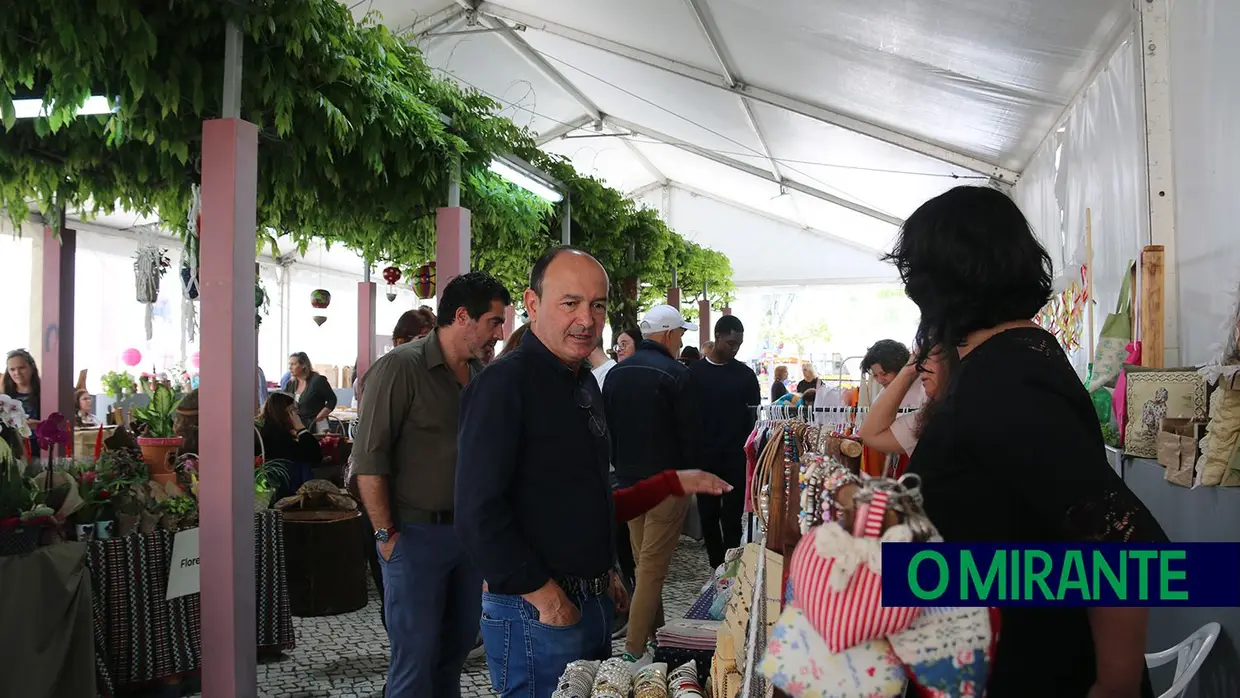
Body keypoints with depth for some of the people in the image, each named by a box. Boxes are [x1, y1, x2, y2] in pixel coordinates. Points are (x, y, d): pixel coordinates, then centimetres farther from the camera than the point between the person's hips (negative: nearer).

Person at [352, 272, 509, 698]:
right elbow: (369, 459, -14)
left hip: (469, 532, 7)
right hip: (417, 535, -6)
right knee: (416, 655, 1)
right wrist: (386, 534, -14)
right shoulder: (401, 367, -13)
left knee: (458, 644, 17)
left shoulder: (481, 374, 7)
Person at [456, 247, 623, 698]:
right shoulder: (504, 384, -17)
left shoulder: (585, 384, 11)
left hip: (595, 605, 9)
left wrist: (605, 572, 15)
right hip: (534, 613, -9)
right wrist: (543, 594, -20)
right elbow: (477, 513, -23)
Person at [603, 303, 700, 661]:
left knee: (643, 561, 17)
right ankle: (634, 648, -5)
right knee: (653, 565, -4)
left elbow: (607, 429, 13)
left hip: (629, 483, 7)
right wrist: (693, 477, 2)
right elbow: (689, 434, -11)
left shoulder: (616, 373, 7)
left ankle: (655, 629, 28)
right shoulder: (675, 374, -13)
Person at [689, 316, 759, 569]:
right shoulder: (695, 372, 2)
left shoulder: (745, 374, 4)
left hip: (736, 456, 0)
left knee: (732, 517, -3)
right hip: (704, 455, 1)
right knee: (708, 515, 6)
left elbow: (754, 417, 6)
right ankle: (718, 568, 16)